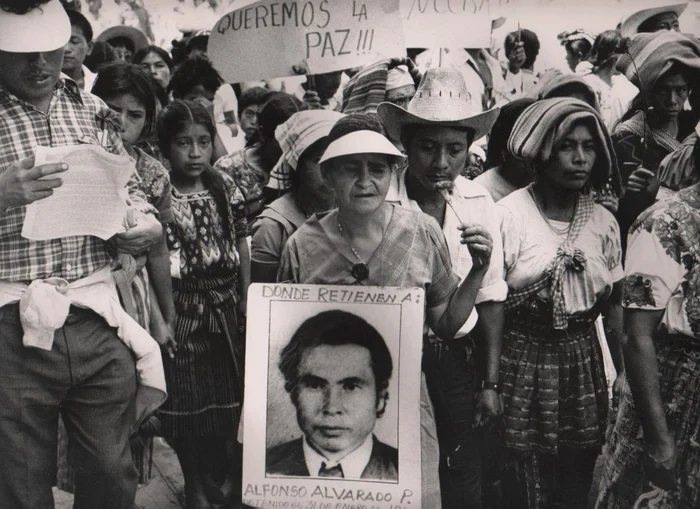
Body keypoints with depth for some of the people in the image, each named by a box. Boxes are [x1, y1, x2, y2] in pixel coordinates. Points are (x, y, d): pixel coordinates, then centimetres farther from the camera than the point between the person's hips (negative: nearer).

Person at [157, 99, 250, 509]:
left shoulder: (226, 188, 3)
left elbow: (242, 249, 7)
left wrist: (247, 304, 5)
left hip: (228, 308, 3)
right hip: (182, 310, -3)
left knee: (232, 397, 10)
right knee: (188, 405, 7)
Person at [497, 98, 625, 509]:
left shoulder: (603, 222, 3)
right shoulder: (510, 213, -10)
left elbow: (613, 305, 10)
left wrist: (623, 372, 5)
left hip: (584, 364, 4)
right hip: (524, 362, -4)